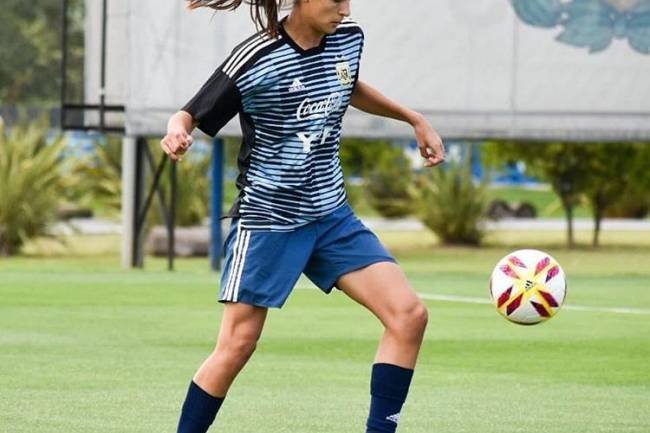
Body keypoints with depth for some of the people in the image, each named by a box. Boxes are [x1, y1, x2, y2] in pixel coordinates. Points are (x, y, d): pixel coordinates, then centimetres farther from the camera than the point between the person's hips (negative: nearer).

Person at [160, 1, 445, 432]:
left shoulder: (348, 39, 1)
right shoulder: (256, 60, -17)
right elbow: (191, 116, -12)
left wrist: (415, 120, 25)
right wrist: (177, 132, -35)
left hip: (332, 216, 6)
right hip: (267, 218, -6)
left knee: (409, 314, -8)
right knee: (237, 345, -4)